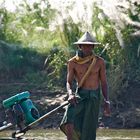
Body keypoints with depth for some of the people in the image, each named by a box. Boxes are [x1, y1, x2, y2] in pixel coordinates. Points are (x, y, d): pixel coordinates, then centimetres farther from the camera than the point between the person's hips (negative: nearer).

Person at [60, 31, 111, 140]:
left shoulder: (99, 62, 2)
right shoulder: (73, 62, 1)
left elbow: (103, 83, 7)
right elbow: (69, 82, 4)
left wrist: (107, 102, -1)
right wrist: (70, 94, -18)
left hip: (94, 98, 0)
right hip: (79, 96, 0)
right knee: (69, 125, -22)